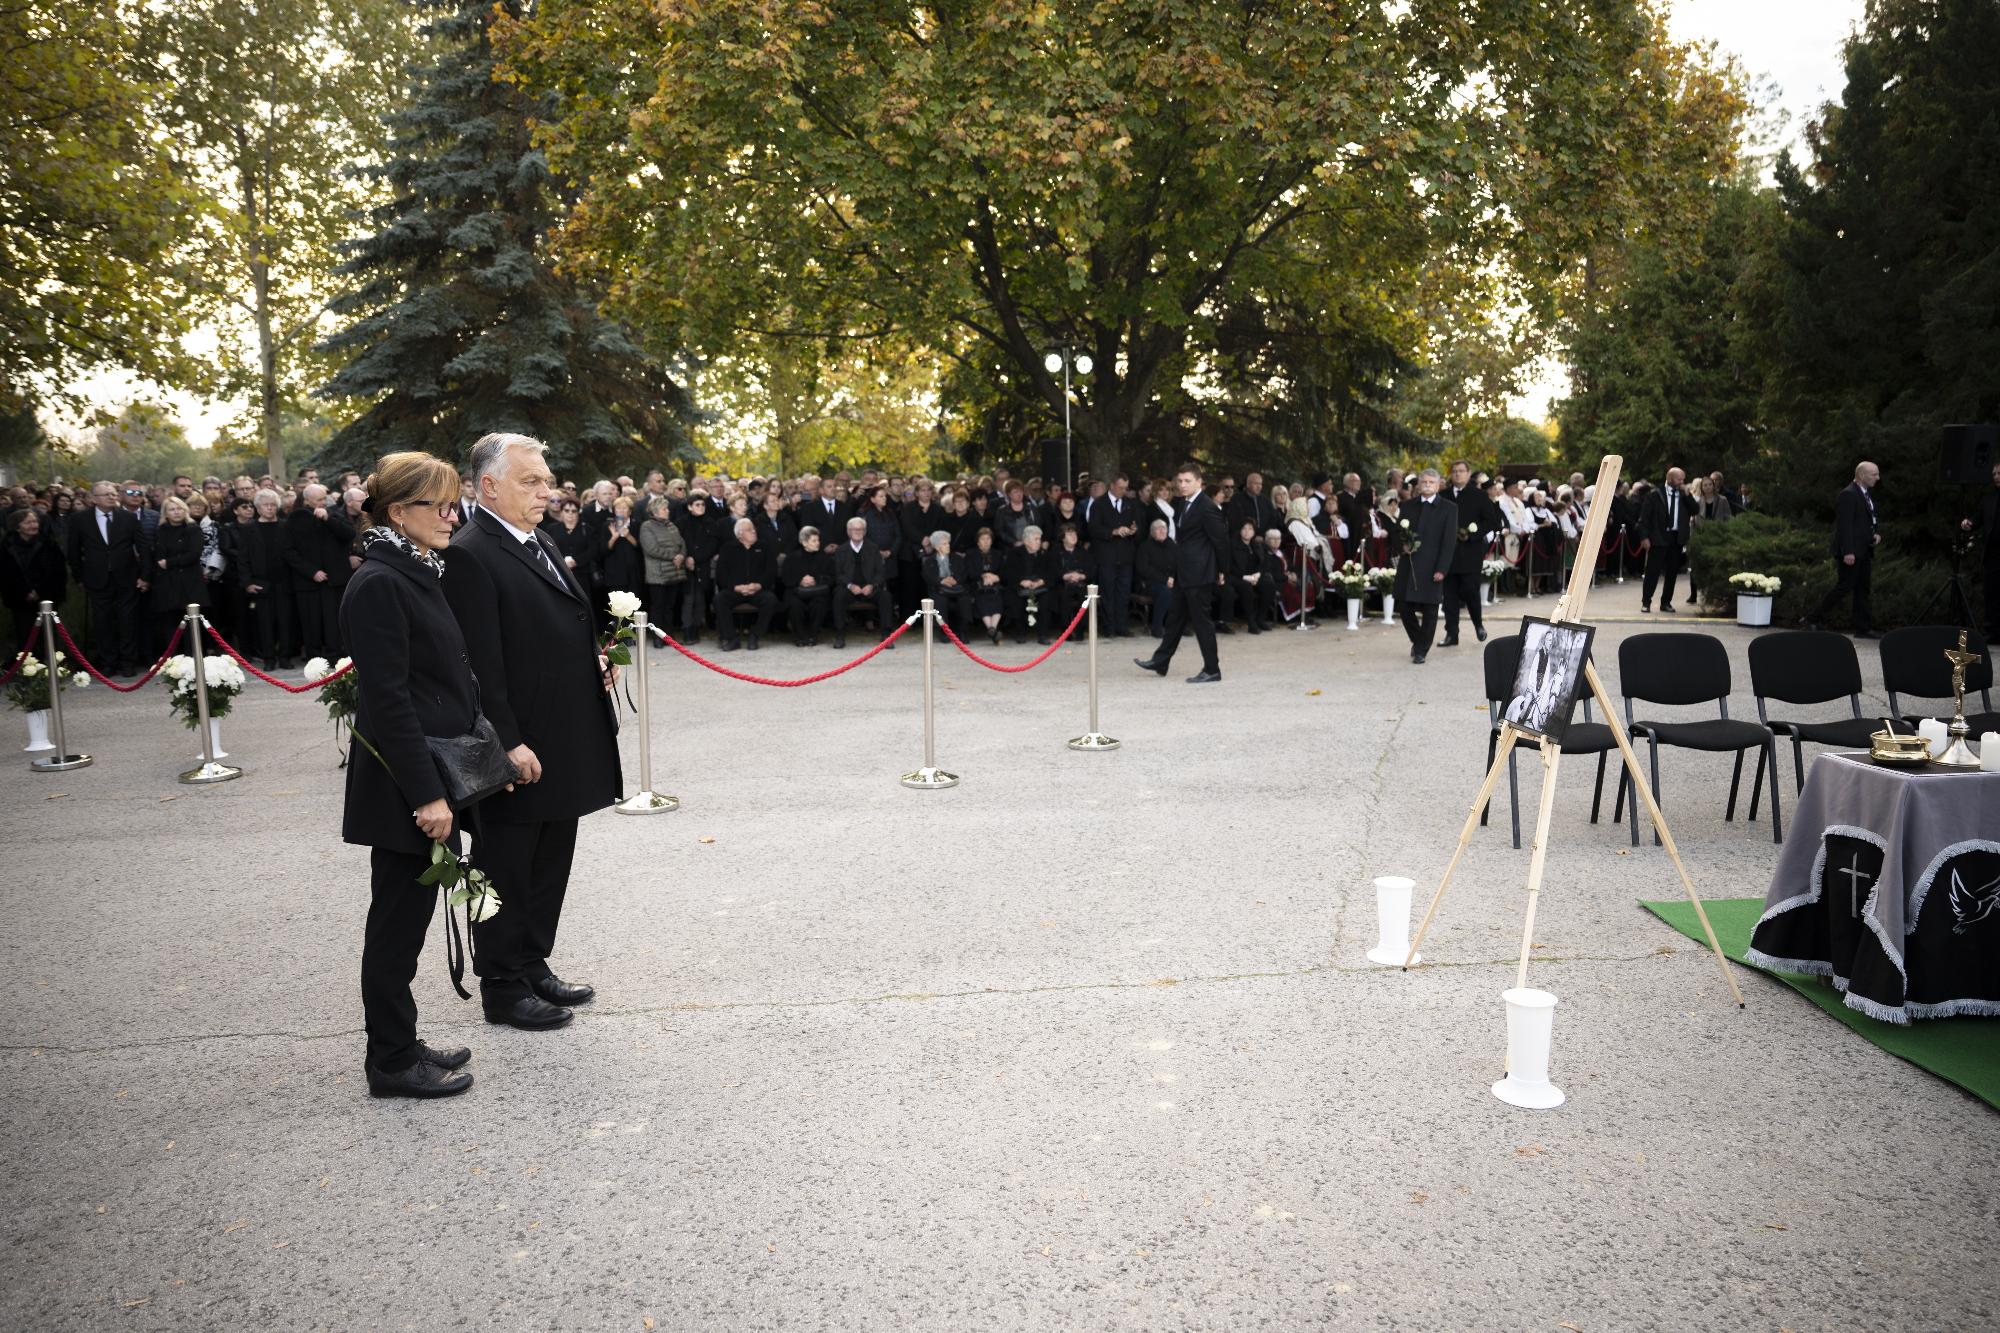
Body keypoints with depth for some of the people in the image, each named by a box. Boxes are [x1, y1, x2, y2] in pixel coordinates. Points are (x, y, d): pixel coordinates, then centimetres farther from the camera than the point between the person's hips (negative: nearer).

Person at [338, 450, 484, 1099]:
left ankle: (399, 1045, 28)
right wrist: (426, 794, -22)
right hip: (404, 789, -9)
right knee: (398, 918, 2)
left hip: (431, 777, 9)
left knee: (409, 914, 16)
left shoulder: (418, 576, 12)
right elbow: (388, 700, -21)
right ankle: (392, 1062, 15)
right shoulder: (378, 585, -17)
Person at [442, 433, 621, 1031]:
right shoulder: (471, 555, -15)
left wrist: (596, 664, 4)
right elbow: (481, 663, -19)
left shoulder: (542, 545, 13)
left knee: (550, 865, 18)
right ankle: (502, 987, 19)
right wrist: (508, 743, -21)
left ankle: (534, 965, 32)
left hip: (566, 745, 9)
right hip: (518, 749, -9)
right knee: (506, 869, 6)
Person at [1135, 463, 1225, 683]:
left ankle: (1212, 670, 4)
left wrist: (1220, 571, -6)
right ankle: (1160, 661, 28)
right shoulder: (1184, 505, 12)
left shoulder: (1207, 507, -16)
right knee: (1176, 617, 17)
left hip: (1199, 573, -9)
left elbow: (1221, 539, -13)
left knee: (1201, 620, -4)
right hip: (1184, 573, 9)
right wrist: (1174, 573, 17)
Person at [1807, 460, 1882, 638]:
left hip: (1864, 551, 10)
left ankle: (1863, 628, 10)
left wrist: (1877, 535, 9)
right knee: (1844, 586, -9)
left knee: (1862, 589, 8)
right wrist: (1848, 552, -24)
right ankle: (1812, 620, -2)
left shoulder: (1867, 494, 18)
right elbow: (1844, 525, -19)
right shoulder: (1848, 495, -13)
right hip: (1851, 552, -9)